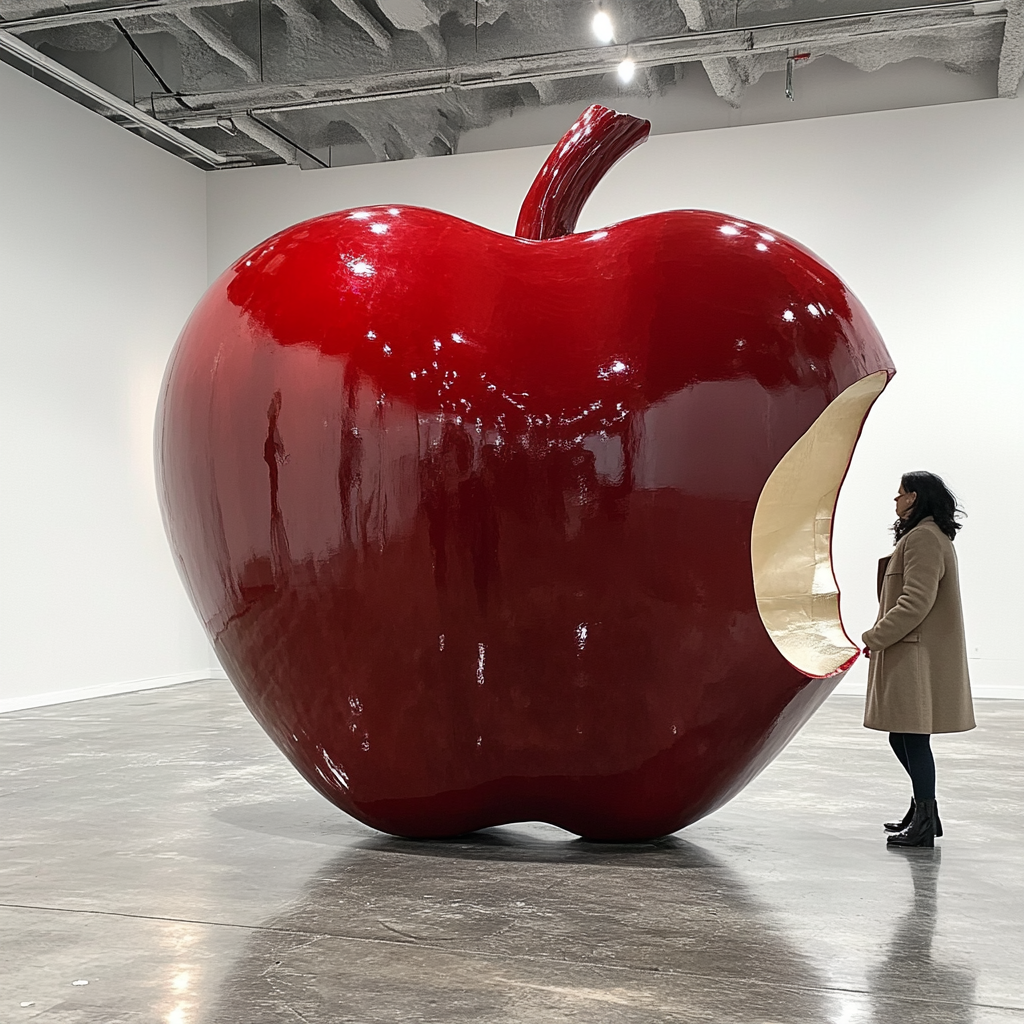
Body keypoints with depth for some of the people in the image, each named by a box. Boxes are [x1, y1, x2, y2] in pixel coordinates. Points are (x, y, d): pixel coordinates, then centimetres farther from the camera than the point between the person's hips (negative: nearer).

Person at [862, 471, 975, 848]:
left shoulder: (923, 538, -15)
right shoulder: (933, 537, 19)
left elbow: (916, 602, -22)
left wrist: (875, 637, -16)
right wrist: (882, 635, 17)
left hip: (918, 657, -11)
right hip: (910, 654, 11)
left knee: (913, 737, -4)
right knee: (902, 736, 15)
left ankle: (924, 824, 4)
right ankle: (923, 810, 25)